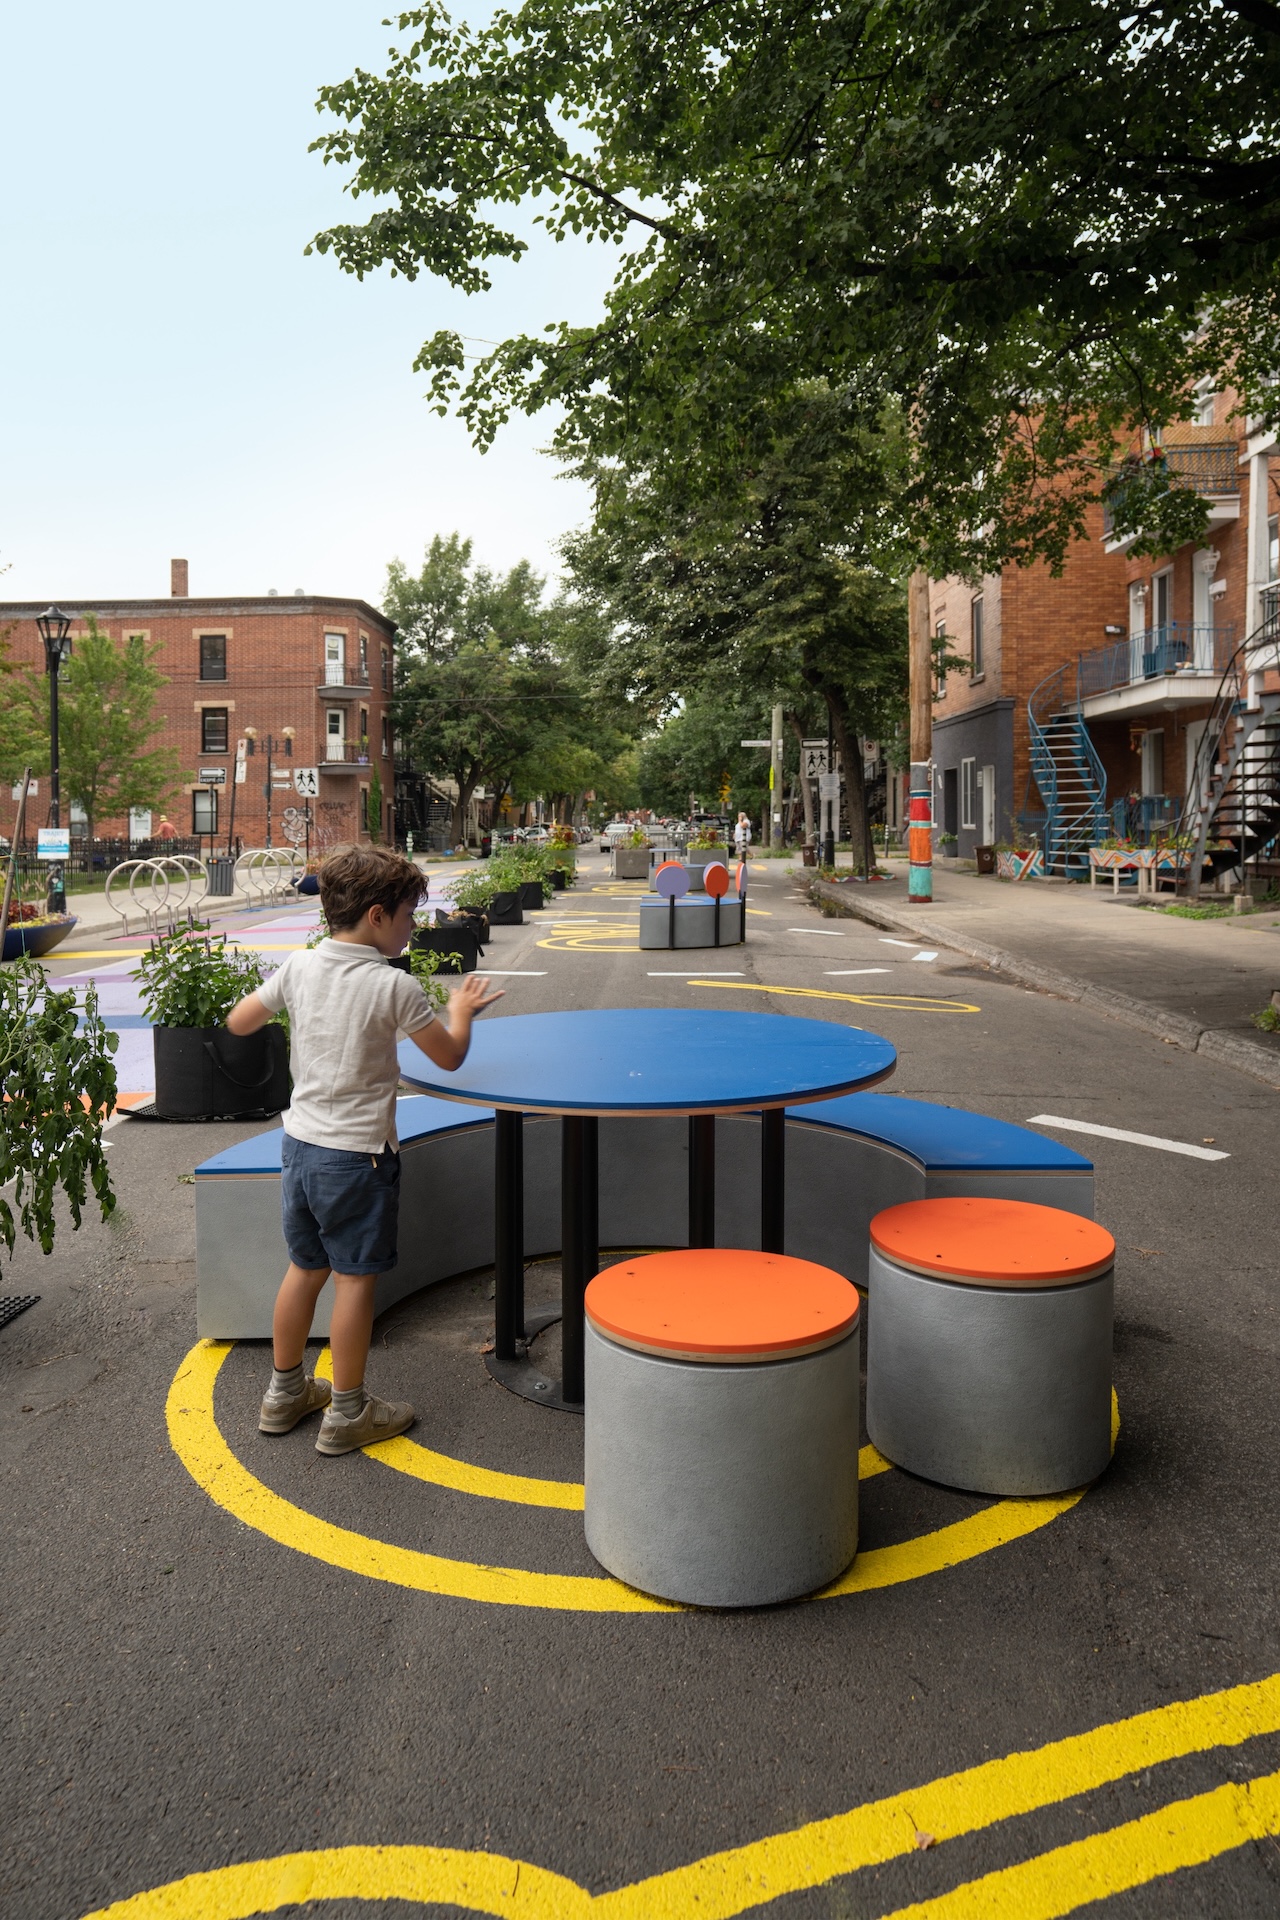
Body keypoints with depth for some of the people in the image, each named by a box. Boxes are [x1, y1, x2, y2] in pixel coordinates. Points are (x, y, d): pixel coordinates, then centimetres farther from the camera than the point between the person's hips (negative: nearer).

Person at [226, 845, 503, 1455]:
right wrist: (461, 1011, 13)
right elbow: (450, 1057, -6)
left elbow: (238, 1021, 11)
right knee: (355, 1278, 5)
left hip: (300, 1143, 6)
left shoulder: (299, 967, -1)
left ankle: (285, 1393, 33)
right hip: (357, 1153, -6)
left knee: (306, 1267, 19)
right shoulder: (394, 986, -16)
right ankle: (347, 1413, 16)